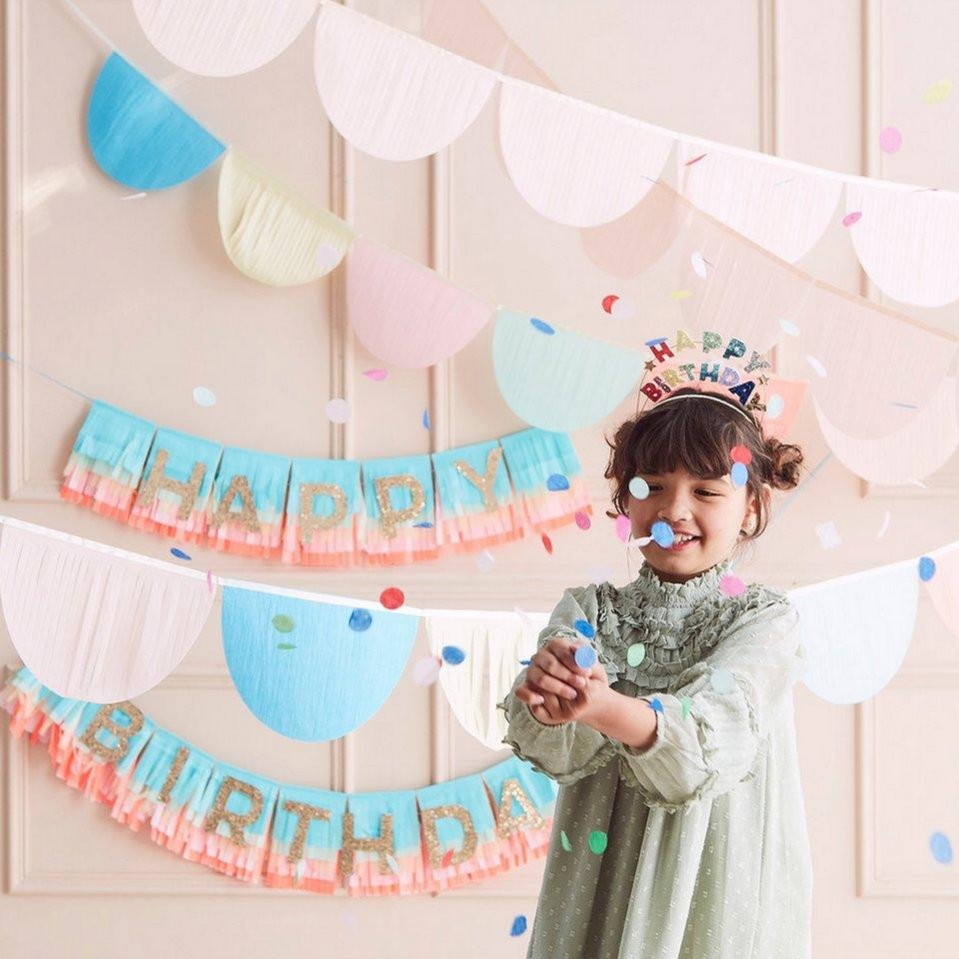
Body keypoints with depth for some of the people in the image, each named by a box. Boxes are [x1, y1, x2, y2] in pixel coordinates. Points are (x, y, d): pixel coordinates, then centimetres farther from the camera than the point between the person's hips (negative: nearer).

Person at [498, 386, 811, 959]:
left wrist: (611, 709, -41)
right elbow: (552, 749, -12)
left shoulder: (764, 620, -6)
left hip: (718, 888, -2)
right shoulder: (588, 611, 2)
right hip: (602, 879, 2)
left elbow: (713, 738, -23)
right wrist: (553, 689, -35)